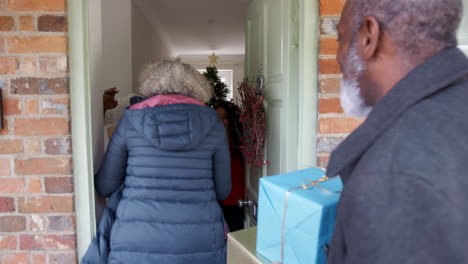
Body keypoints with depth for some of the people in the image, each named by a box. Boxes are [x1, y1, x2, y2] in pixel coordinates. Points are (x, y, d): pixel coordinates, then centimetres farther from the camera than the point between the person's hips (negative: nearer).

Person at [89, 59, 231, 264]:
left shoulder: (131, 119, 0)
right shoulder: (212, 123, 1)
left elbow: (105, 187, 6)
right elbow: (223, 191, 6)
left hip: (137, 245, 0)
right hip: (200, 245, 1)